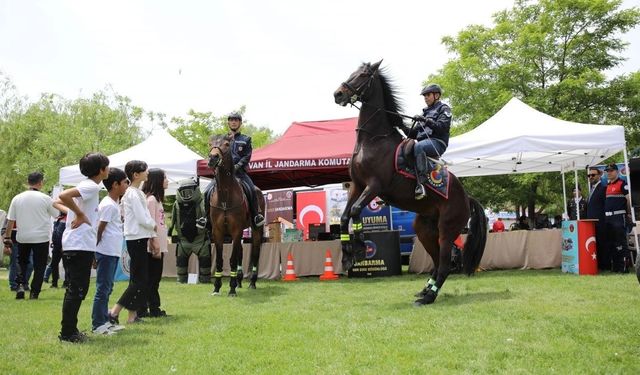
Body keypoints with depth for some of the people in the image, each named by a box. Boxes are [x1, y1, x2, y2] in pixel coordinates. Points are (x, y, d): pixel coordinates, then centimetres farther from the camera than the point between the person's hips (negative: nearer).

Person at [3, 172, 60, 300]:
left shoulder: (17, 198, -1)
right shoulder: (45, 198, -8)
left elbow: (10, 220, 1)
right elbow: (56, 214, 4)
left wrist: (7, 237, 9)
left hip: (22, 237, 3)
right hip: (41, 237, -3)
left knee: (22, 262, 22)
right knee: (39, 266, 8)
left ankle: (20, 285, 3)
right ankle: (34, 292, 5)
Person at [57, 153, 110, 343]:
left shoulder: (87, 186, 16)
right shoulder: (91, 187, -13)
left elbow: (58, 201, 20)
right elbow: (63, 196, -29)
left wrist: (76, 213, 9)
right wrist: (80, 214, -19)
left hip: (80, 246, 10)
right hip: (80, 245, -10)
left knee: (77, 289, 15)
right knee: (77, 290, -4)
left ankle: (70, 330, 22)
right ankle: (68, 332, 1)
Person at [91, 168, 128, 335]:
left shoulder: (115, 203, 14)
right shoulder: (108, 205, -15)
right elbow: (99, 230, -16)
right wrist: (97, 254, -13)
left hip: (113, 252, 10)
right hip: (106, 252, -10)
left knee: (107, 288, 15)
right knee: (103, 288, -4)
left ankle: (104, 321, 23)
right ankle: (97, 324, 2)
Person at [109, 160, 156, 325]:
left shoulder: (138, 193, 15)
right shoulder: (133, 194, -14)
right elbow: (143, 219, -19)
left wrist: (152, 237, 12)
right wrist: (154, 227, -1)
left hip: (140, 239, 10)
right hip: (136, 239, -10)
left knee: (138, 278, 11)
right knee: (140, 280, -8)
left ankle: (132, 315, 15)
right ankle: (114, 312, -6)